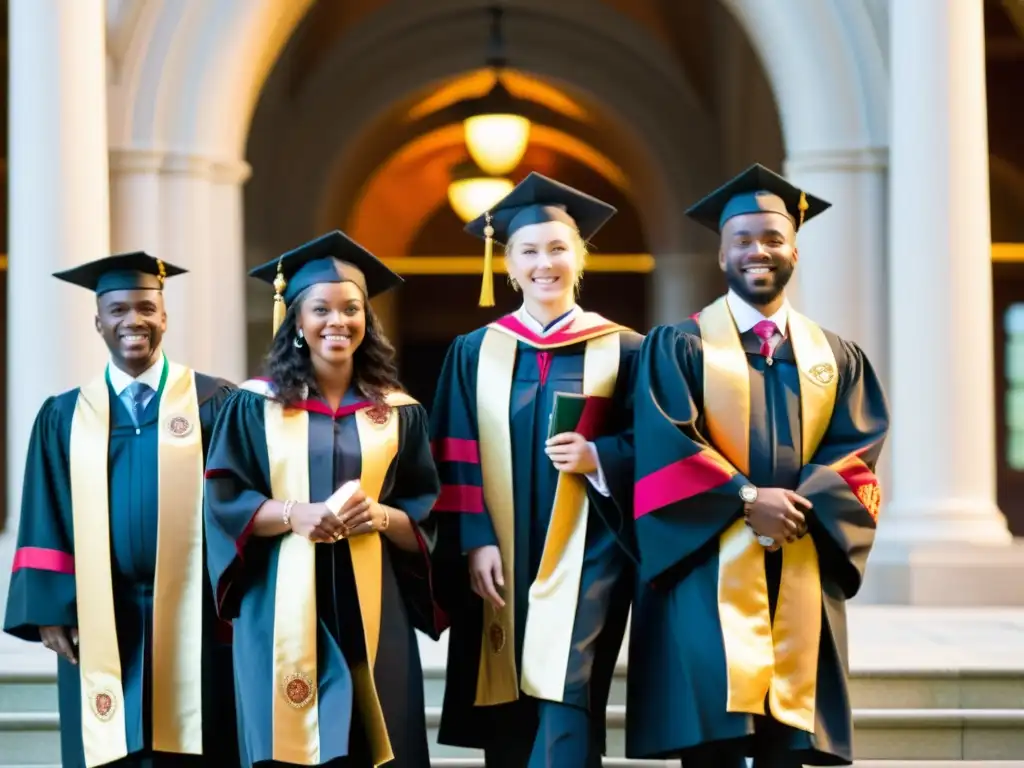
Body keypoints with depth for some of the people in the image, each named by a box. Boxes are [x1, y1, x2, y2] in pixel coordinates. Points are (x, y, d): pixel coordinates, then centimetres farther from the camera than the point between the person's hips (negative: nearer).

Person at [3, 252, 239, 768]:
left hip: (192, 621, -2)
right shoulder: (64, 417, 11)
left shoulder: (212, 404, 4)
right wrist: (51, 612, -2)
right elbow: (45, 524, 8)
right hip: (100, 628, 2)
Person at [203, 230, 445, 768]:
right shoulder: (256, 405, 5)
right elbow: (222, 501, 1)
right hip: (282, 609, -1)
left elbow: (427, 518, 9)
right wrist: (293, 514, -16)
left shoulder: (398, 412, 10)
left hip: (371, 611, 2)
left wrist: (381, 515, -12)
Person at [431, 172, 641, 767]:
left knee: (565, 713, -14)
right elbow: (456, 461, 4)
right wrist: (475, 543, -7)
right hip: (499, 563, 2)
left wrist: (597, 457, -15)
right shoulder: (475, 352, 9)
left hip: (585, 559, -2)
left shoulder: (621, 350, 5)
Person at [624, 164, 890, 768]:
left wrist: (800, 507, -14)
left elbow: (858, 452, 3)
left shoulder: (837, 358, 15)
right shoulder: (679, 348, 5)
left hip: (801, 577, 3)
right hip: (710, 571, -3)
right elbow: (664, 444, -7)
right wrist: (746, 499, -18)